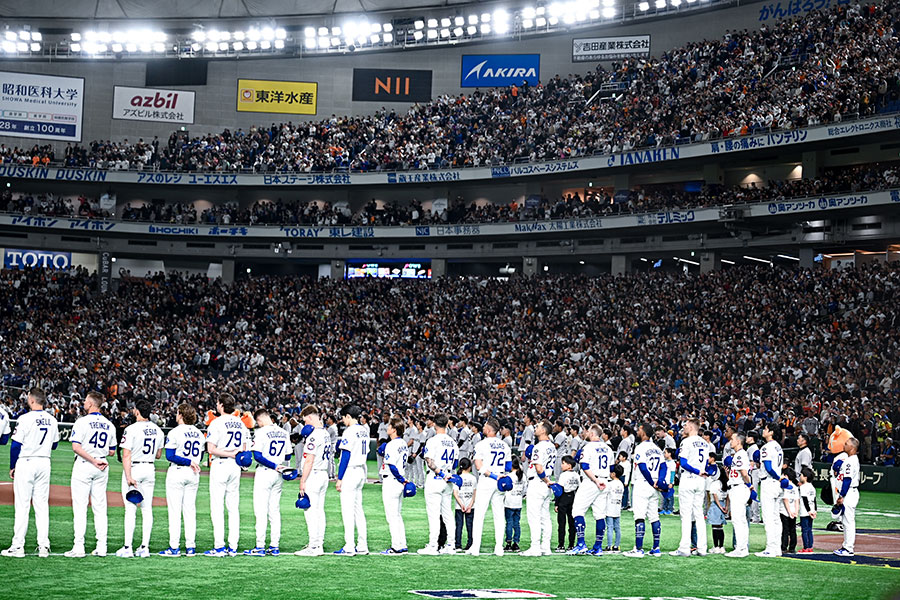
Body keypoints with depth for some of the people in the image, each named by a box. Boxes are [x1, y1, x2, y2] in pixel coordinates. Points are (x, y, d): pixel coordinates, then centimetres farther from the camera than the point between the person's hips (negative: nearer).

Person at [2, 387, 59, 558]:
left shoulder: (25, 419, -13)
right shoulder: (52, 420, 6)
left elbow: (16, 445, -11)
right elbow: (54, 445, 14)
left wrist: (12, 467, -1)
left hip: (26, 462, -5)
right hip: (44, 464, 5)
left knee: (22, 505, -2)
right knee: (42, 504, 8)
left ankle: (18, 546, -2)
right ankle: (44, 546, 5)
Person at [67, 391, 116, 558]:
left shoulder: (83, 422, -10)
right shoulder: (109, 425, 7)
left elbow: (76, 447, -19)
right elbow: (112, 451, 11)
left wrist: (93, 460, -17)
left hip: (84, 465, -5)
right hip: (102, 468, 5)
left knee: (80, 507, -3)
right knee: (100, 507, 9)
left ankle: (78, 547, -6)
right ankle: (101, 547, 8)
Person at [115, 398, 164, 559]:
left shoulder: (131, 429, -13)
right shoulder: (158, 430, 6)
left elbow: (126, 455, -18)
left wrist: (129, 477, -19)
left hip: (134, 468, -6)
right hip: (150, 469, 6)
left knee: (130, 509, -3)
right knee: (147, 508, 8)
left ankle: (127, 548, -4)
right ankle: (144, 547, 7)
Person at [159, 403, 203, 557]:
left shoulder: (175, 432, -11)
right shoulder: (199, 433, 8)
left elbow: (170, 456, -17)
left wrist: (188, 462, -15)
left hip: (177, 473, -6)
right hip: (194, 475, 6)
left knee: (174, 510, -3)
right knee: (190, 510, 8)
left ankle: (174, 547, -5)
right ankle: (190, 547, 7)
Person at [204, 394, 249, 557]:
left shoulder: (217, 423, -11)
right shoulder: (240, 423, 9)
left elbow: (211, 449, -17)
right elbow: (243, 449, 12)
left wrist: (229, 454, -12)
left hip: (220, 465, -6)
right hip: (236, 467, 6)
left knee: (217, 507, -4)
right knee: (233, 507, 8)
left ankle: (219, 547, -7)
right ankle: (233, 547, 8)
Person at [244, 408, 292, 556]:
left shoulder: (261, 432, -12)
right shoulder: (284, 433, 8)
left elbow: (257, 456, -19)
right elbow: (288, 456, 13)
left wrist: (273, 465, -13)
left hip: (264, 473, -7)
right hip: (278, 476, 7)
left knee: (261, 511, -4)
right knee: (275, 510, 11)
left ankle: (260, 547, -5)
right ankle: (274, 546, 11)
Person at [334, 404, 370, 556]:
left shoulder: (350, 432, -14)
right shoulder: (364, 430, 11)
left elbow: (346, 456, -16)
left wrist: (339, 478, -14)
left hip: (350, 472, -9)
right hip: (361, 472, 9)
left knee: (347, 510, -6)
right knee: (358, 509, 13)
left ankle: (349, 547, -8)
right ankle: (362, 546, 14)